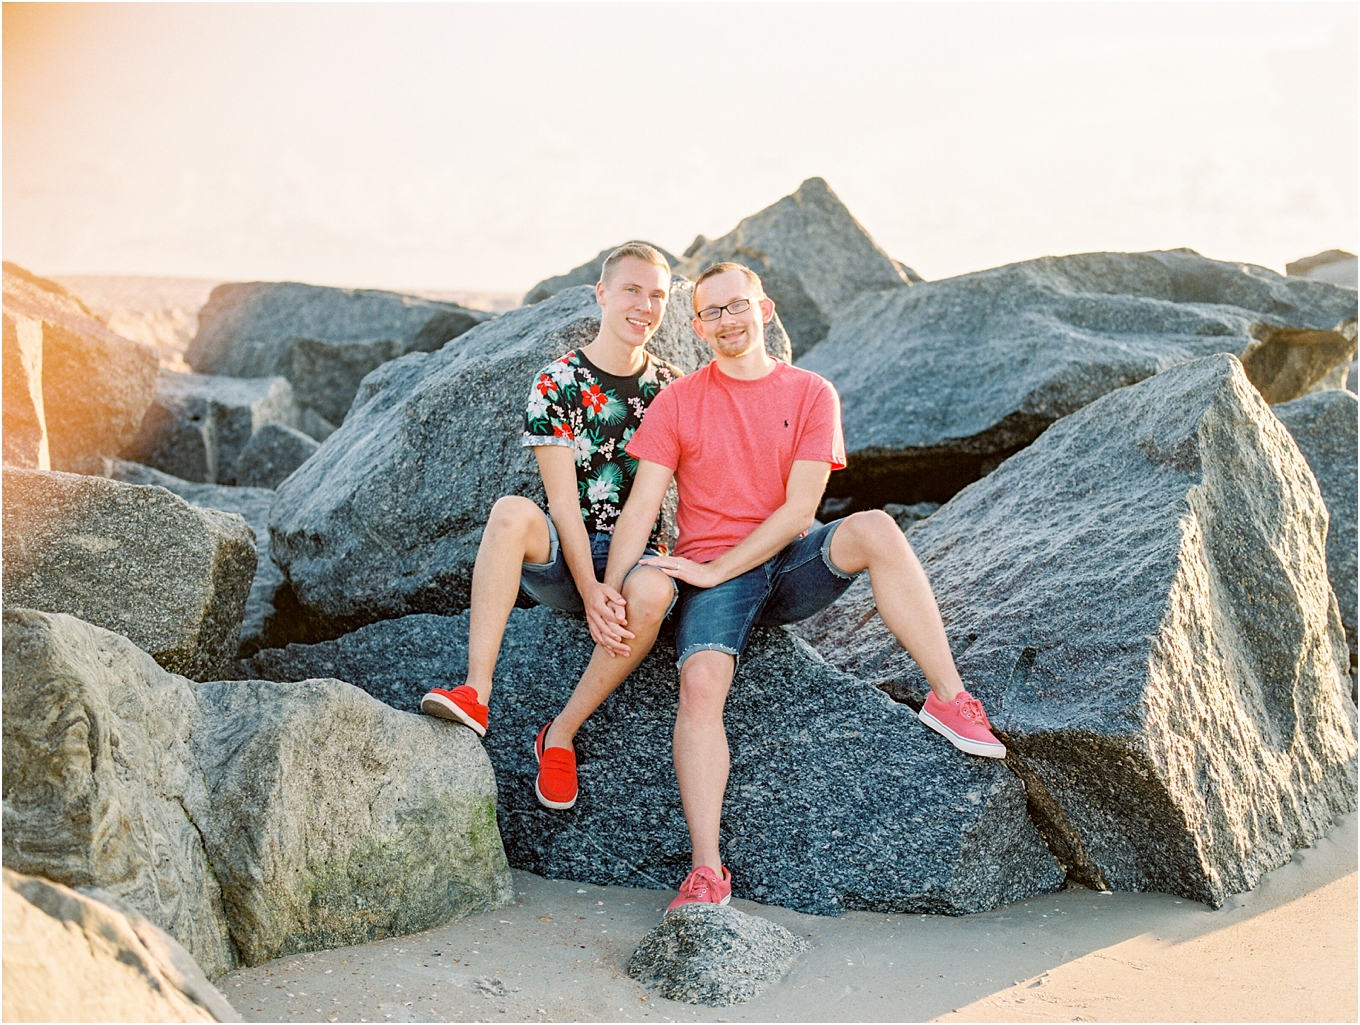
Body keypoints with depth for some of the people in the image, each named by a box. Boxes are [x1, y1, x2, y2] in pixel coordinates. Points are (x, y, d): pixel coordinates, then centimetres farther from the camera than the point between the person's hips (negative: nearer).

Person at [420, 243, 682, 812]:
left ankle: (561, 733, -19)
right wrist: (590, 591, -23)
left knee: (652, 590, -36)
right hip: (563, 554, -1)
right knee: (512, 511, -34)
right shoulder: (557, 383, -3)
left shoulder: (671, 387, 7)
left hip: (638, 554, 1)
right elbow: (563, 501, -10)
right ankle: (475, 694, -39)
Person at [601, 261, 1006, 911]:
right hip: (712, 578, 0)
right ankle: (706, 873, -26)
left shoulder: (811, 395, 2)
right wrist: (607, 594, -17)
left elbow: (797, 511, -7)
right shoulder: (678, 404, 4)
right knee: (700, 684, -29)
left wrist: (713, 568, -14)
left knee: (874, 529, -29)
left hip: (791, 565, 1)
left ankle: (949, 699, -21)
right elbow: (640, 508, -3)